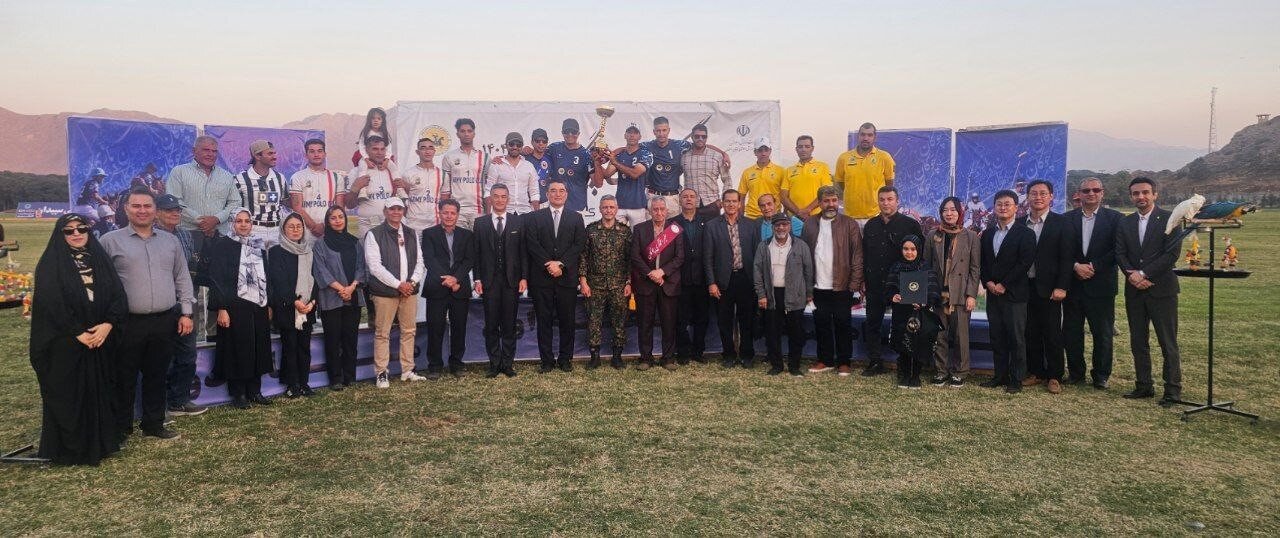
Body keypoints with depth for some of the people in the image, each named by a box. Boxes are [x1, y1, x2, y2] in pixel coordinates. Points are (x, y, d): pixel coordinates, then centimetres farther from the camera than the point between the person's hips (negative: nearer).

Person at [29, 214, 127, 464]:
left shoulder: (101, 259, 8)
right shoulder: (50, 264, -4)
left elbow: (118, 295, 1)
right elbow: (49, 303, -12)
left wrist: (107, 325, -13)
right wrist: (78, 333, -16)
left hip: (101, 338, 4)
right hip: (64, 344, -4)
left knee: (98, 392, 8)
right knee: (66, 395, 2)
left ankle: (100, 442, 19)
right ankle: (67, 449, 12)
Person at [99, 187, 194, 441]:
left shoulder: (171, 241, 11)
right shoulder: (110, 241, -1)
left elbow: (182, 279, 13)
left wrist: (186, 313, 7)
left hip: (164, 322, 3)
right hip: (127, 324, -3)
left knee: (156, 376, 12)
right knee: (124, 378, 6)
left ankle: (154, 424, 23)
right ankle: (121, 428, 18)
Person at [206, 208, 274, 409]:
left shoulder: (258, 246, 12)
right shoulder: (222, 245, -4)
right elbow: (216, 278, -9)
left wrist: (269, 304, 13)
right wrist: (221, 308, -15)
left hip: (259, 306, 5)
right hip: (235, 307, -5)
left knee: (258, 348, 8)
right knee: (237, 349, 1)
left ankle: (254, 390, 19)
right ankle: (238, 394, 12)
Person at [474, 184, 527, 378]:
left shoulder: (519, 221, 6)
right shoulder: (480, 223, 8)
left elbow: (523, 251, 4)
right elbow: (477, 253, 5)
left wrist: (524, 277, -2)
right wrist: (477, 279, -2)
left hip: (512, 280, 0)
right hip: (489, 281, 0)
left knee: (509, 324, 4)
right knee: (491, 325, 3)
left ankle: (508, 363, 11)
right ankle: (494, 363, 11)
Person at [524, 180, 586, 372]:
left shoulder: (576, 217, 11)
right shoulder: (534, 217, 9)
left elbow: (579, 245, 0)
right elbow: (532, 245, -2)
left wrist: (561, 263, -12)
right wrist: (549, 264, -13)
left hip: (567, 277, 0)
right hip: (541, 277, 0)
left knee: (567, 320, 4)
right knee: (544, 320, 4)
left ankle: (565, 358, 15)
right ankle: (546, 360, 11)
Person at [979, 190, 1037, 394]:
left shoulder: (1025, 234, -3)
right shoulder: (987, 234, 14)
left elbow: (1025, 263, -11)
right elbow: (983, 262, 13)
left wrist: (1003, 285, -13)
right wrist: (988, 283, -4)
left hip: (1014, 293, -5)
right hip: (993, 293, 5)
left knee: (1016, 338, -1)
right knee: (997, 337, 8)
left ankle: (1016, 379, 6)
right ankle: (1000, 375, 16)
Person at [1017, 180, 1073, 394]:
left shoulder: (1060, 223, -1)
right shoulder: (1020, 224, 7)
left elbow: (1066, 257, -5)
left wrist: (1061, 287, -11)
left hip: (1049, 287, -3)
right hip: (1025, 286, 3)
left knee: (1052, 334, 2)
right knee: (1031, 333, 8)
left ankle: (1054, 377, 11)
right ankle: (1035, 372, 19)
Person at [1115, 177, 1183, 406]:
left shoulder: (1168, 219, -4)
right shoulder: (1125, 223, 11)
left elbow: (1171, 254, -11)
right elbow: (1120, 254, 5)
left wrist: (1143, 273, -15)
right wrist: (1132, 274, -13)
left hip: (1161, 288, -5)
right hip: (1134, 290, 5)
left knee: (1168, 343, -1)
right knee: (1138, 342, 10)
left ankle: (1173, 390, 7)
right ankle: (1144, 386, 19)